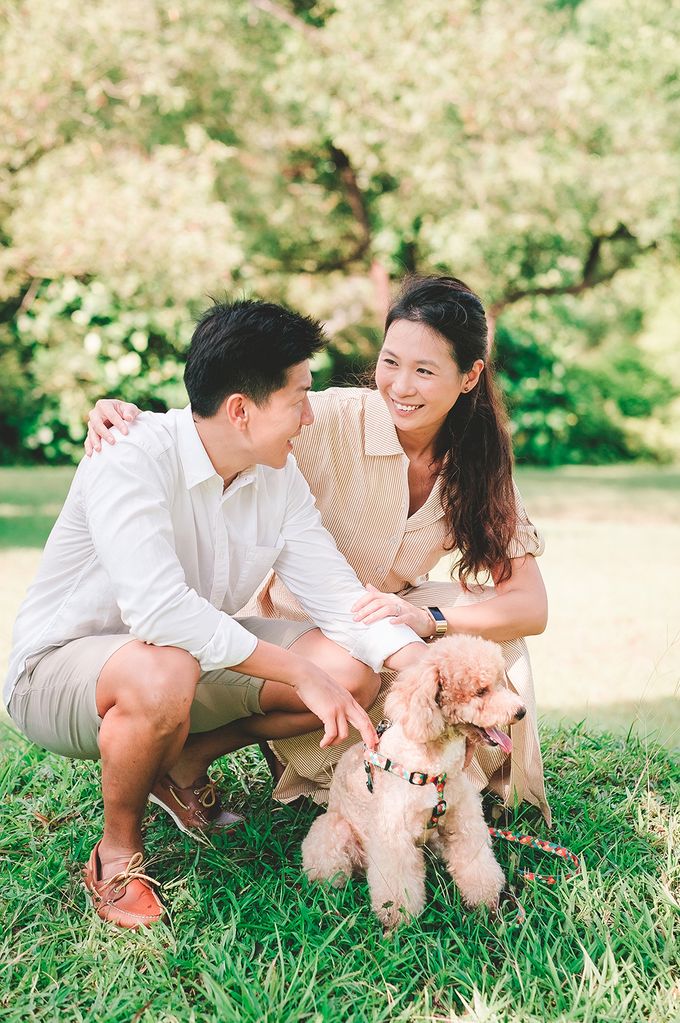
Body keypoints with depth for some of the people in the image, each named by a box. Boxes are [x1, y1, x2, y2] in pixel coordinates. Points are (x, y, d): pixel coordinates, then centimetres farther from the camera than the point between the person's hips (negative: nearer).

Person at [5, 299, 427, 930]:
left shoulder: (279, 476, -4)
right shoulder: (130, 460, -27)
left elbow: (337, 593, -7)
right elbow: (159, 610, -39)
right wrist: (302, 672, -36)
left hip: (195, 653, 7)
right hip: (60, 666, -7)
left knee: (354, 671, -12)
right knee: (165, 675, -41)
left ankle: (184, 763, 9)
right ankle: (117, 851, -11)